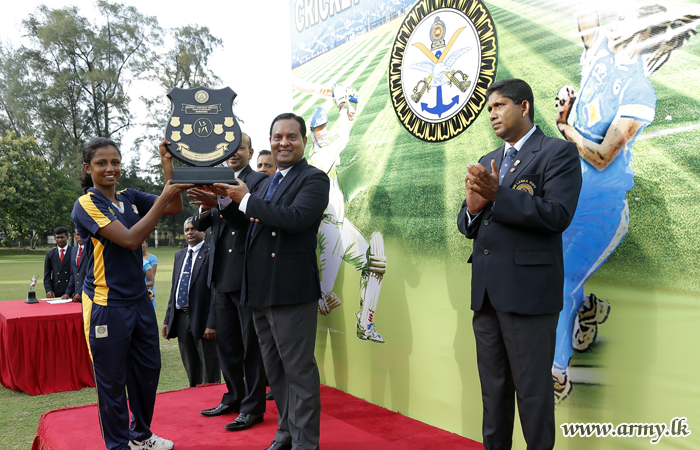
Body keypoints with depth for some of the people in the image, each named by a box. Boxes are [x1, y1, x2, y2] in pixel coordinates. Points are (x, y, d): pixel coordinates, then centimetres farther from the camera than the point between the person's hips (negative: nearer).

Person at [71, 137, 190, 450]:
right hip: (107, 305, -6)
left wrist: (169, 166, -12)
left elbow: (174, 208, -2)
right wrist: (164, 197, -24)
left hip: (139, 300, 7)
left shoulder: (130, 198, 6)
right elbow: (130, 238, -22)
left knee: (148, 369, 16)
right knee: (112, 380, 6)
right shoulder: (86, 204, -11)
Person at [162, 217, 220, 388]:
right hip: (181, 317, 7)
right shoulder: (179, 255, 16)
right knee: (191, 369, 16)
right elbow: (174, 289, 18)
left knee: (209, 370, 1)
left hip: (202, 318, -7)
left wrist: (211, 323, -19)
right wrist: (168, 320, 13)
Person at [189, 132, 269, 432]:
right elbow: (200, 225, 8)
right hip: (221, 275, 7)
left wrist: (219, 204, -33)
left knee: (252, 345, 3)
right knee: (226, 343, 17)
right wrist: (204, 208, -13)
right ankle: (234, 398, 32)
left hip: (248, 274, -7)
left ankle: (253, 407, 14)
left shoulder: (259, 181, -5)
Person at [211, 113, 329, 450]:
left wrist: (246, 199, -15)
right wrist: (225, 201, 3)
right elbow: (246, 225, 19)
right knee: (275, 369, 18)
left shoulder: (313, 179, -6)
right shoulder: (267, 183, 19)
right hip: (259, 291, 9)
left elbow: (295, 218, -23)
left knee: (298, 369, -1)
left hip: (291, 289, -8)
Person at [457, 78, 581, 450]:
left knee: (533, 391, 3)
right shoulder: (487, 162, 18)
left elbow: (558, 214, -16)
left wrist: (498, 196, -22)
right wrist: (473, 207, -8)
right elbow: (467, 225, 15)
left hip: (528, 291, -6)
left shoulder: (559, 153, -3)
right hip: (486, 293, 7)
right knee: (493, 389, 16)